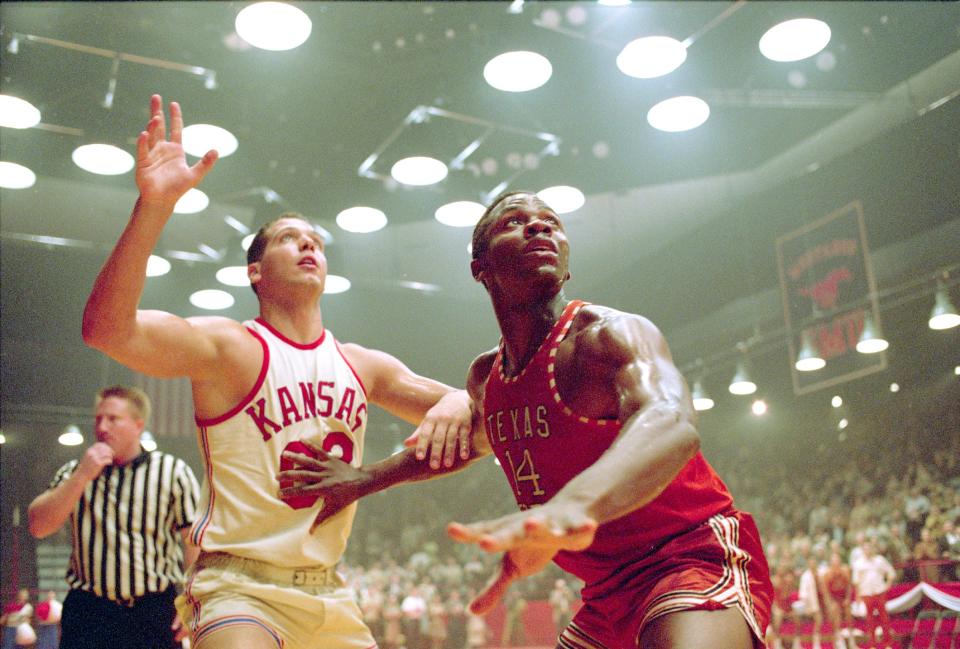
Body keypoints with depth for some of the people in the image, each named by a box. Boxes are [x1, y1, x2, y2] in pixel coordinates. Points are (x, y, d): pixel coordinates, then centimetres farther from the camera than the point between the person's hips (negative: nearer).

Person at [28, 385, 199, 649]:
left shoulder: (174, 472, 0)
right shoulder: (74, 472, 10)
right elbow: (38, 526, -2)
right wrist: (82, 476, -12)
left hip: (154, 610, -2)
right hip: (87, 610, 2)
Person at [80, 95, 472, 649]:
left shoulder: (363, 366, 9)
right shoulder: (229, 347, -7)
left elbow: (456, 402, 12)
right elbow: (107, 329, -22)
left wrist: (452, 408, -14)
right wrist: (154, 208, -35)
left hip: (329, 591, 6)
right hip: (240, 586, -6)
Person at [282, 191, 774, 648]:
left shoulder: (608, 334, -17)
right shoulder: (485, 377, 6)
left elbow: (670, 424, -40)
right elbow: (474, 440, 30)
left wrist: (573, 505, -60)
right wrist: (361, 480, 28)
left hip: (696, 558, -7)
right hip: (609, 589, 7)